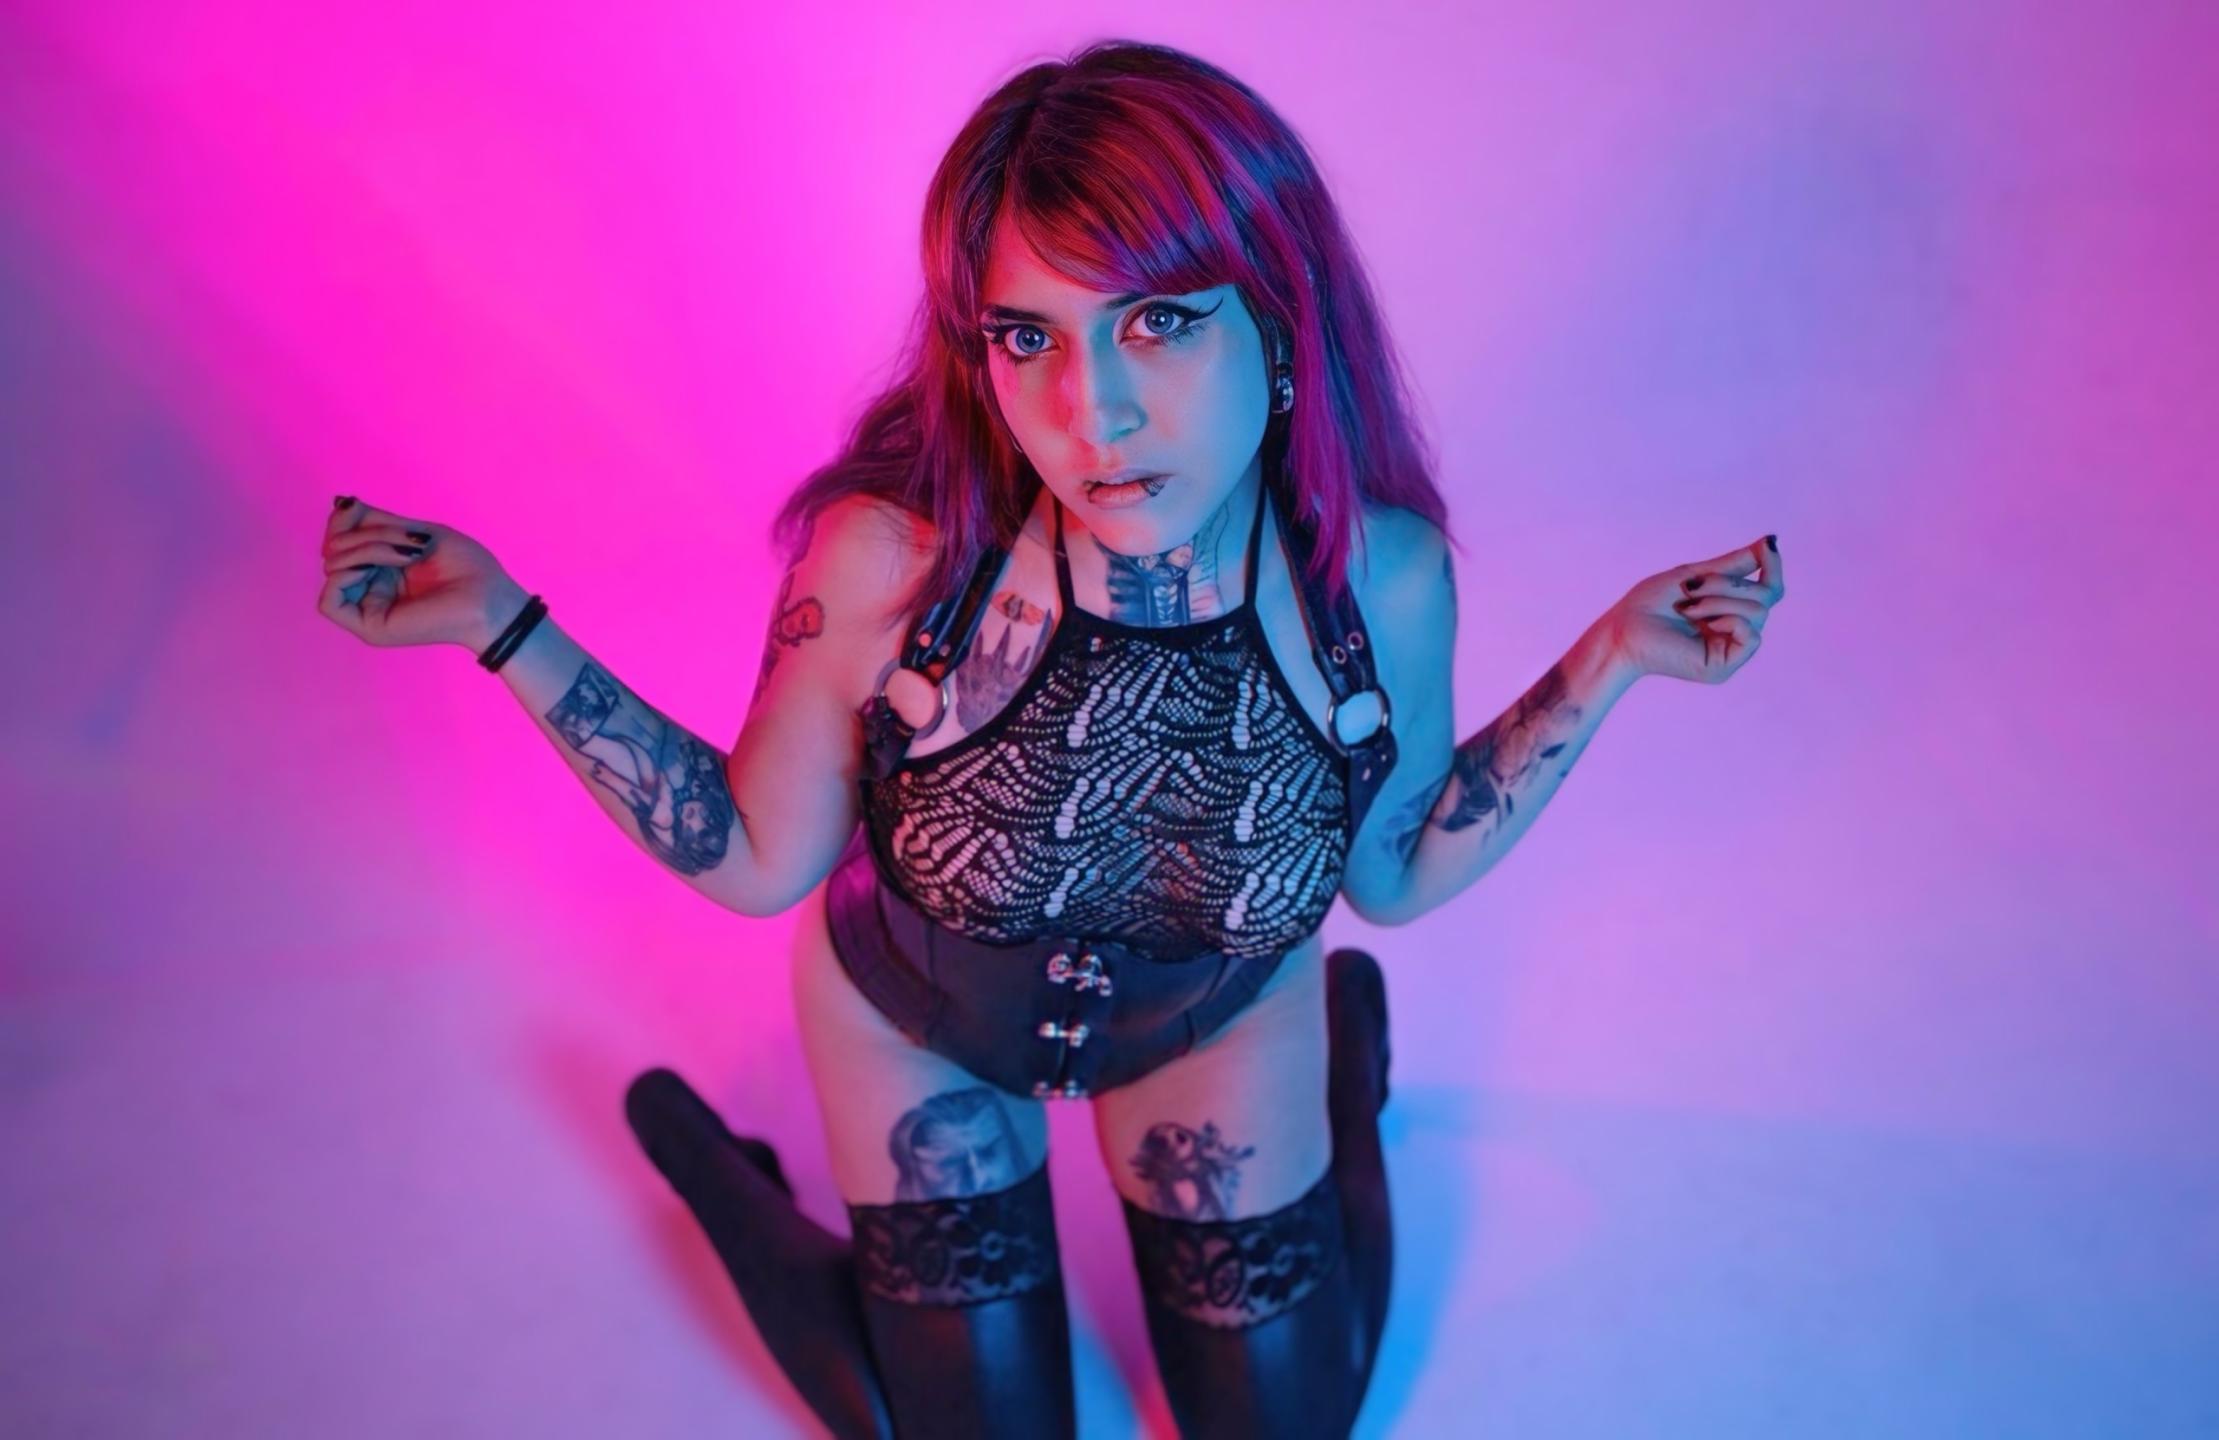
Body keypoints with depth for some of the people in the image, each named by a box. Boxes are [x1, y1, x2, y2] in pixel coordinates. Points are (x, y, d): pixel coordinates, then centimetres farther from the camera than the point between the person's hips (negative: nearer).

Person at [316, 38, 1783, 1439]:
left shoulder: (1382, 576, -29)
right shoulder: (891, 561, -34)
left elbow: (1396, 872, -9)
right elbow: (759, 860, -17)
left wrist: (1607, 662, -19)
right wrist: (505, 627, -25)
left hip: (1221, 1020, 2)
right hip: (912, 1018, -1)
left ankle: (1347, 1064, 43)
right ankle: (723, 1178, 35)